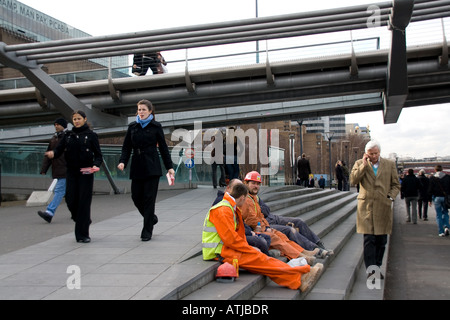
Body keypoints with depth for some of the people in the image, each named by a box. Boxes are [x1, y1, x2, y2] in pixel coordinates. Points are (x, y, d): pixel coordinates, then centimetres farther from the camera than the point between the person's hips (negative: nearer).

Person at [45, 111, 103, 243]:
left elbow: (98, 155, 1)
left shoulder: (91, 135, 1)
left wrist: (96, 165, -18)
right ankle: (83, 221, 27)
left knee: (84, 201, -5)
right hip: (71, 172, 4)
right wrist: (53, 153, -19)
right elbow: (59, 149, 4)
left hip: (85, 173, -4)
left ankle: (82, 234, 3)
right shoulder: (68, 135, 12)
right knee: (71, 200, -1)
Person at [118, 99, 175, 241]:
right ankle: (151, 218, 30)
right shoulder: (132, 126, 10)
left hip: (152, 168, -3)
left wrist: (169, 167, 3)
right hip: (137, 167, 4)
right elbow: (126, 147, 10)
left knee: (149, 198, -5)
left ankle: (147, 231, 2)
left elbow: (163, 147, 5)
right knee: (136, 196, 2)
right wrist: (122, 161, -6)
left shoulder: (156, 126, 3)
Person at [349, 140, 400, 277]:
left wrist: (390, 197, -2)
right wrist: (364, 165, -10)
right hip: (366, 207, -2)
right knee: (369, 239, -8)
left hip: (383, 206, 2)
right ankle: (371, 270, -8)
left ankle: (377, 267, 21)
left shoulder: (390, 164, 10)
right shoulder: (359, 164, 7)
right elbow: (353, 180, -8)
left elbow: (396, 185, 14)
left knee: (381, 241, 7)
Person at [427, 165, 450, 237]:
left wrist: (430, 200, 5)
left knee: (438, 215, 4)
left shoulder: (432, 178, -2)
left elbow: (430, 190, -1)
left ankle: (441, 232, 1)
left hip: (437, 198, -1)